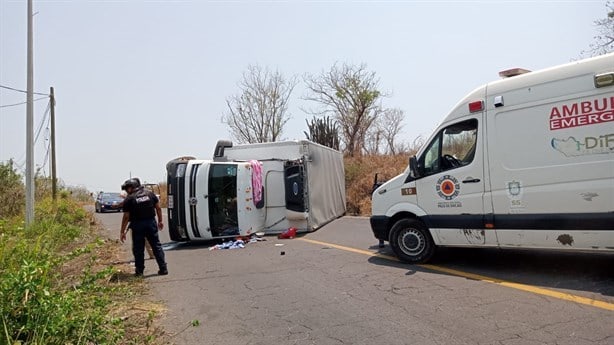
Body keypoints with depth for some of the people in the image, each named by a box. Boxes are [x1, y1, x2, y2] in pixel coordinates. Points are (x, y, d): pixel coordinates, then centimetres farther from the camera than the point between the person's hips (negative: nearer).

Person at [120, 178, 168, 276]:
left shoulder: (129, 199, -6)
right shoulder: (150, 194, 5)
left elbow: (126, 217, -7)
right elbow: (158, 208, 6)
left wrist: (122, 232, -1)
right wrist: (160, 221, 15)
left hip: (137, 225, -3)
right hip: (151, 223, 3)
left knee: (138, 249, 9)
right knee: (157, 246, 8)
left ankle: (139, 271, 13)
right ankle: (163, 269, 9)